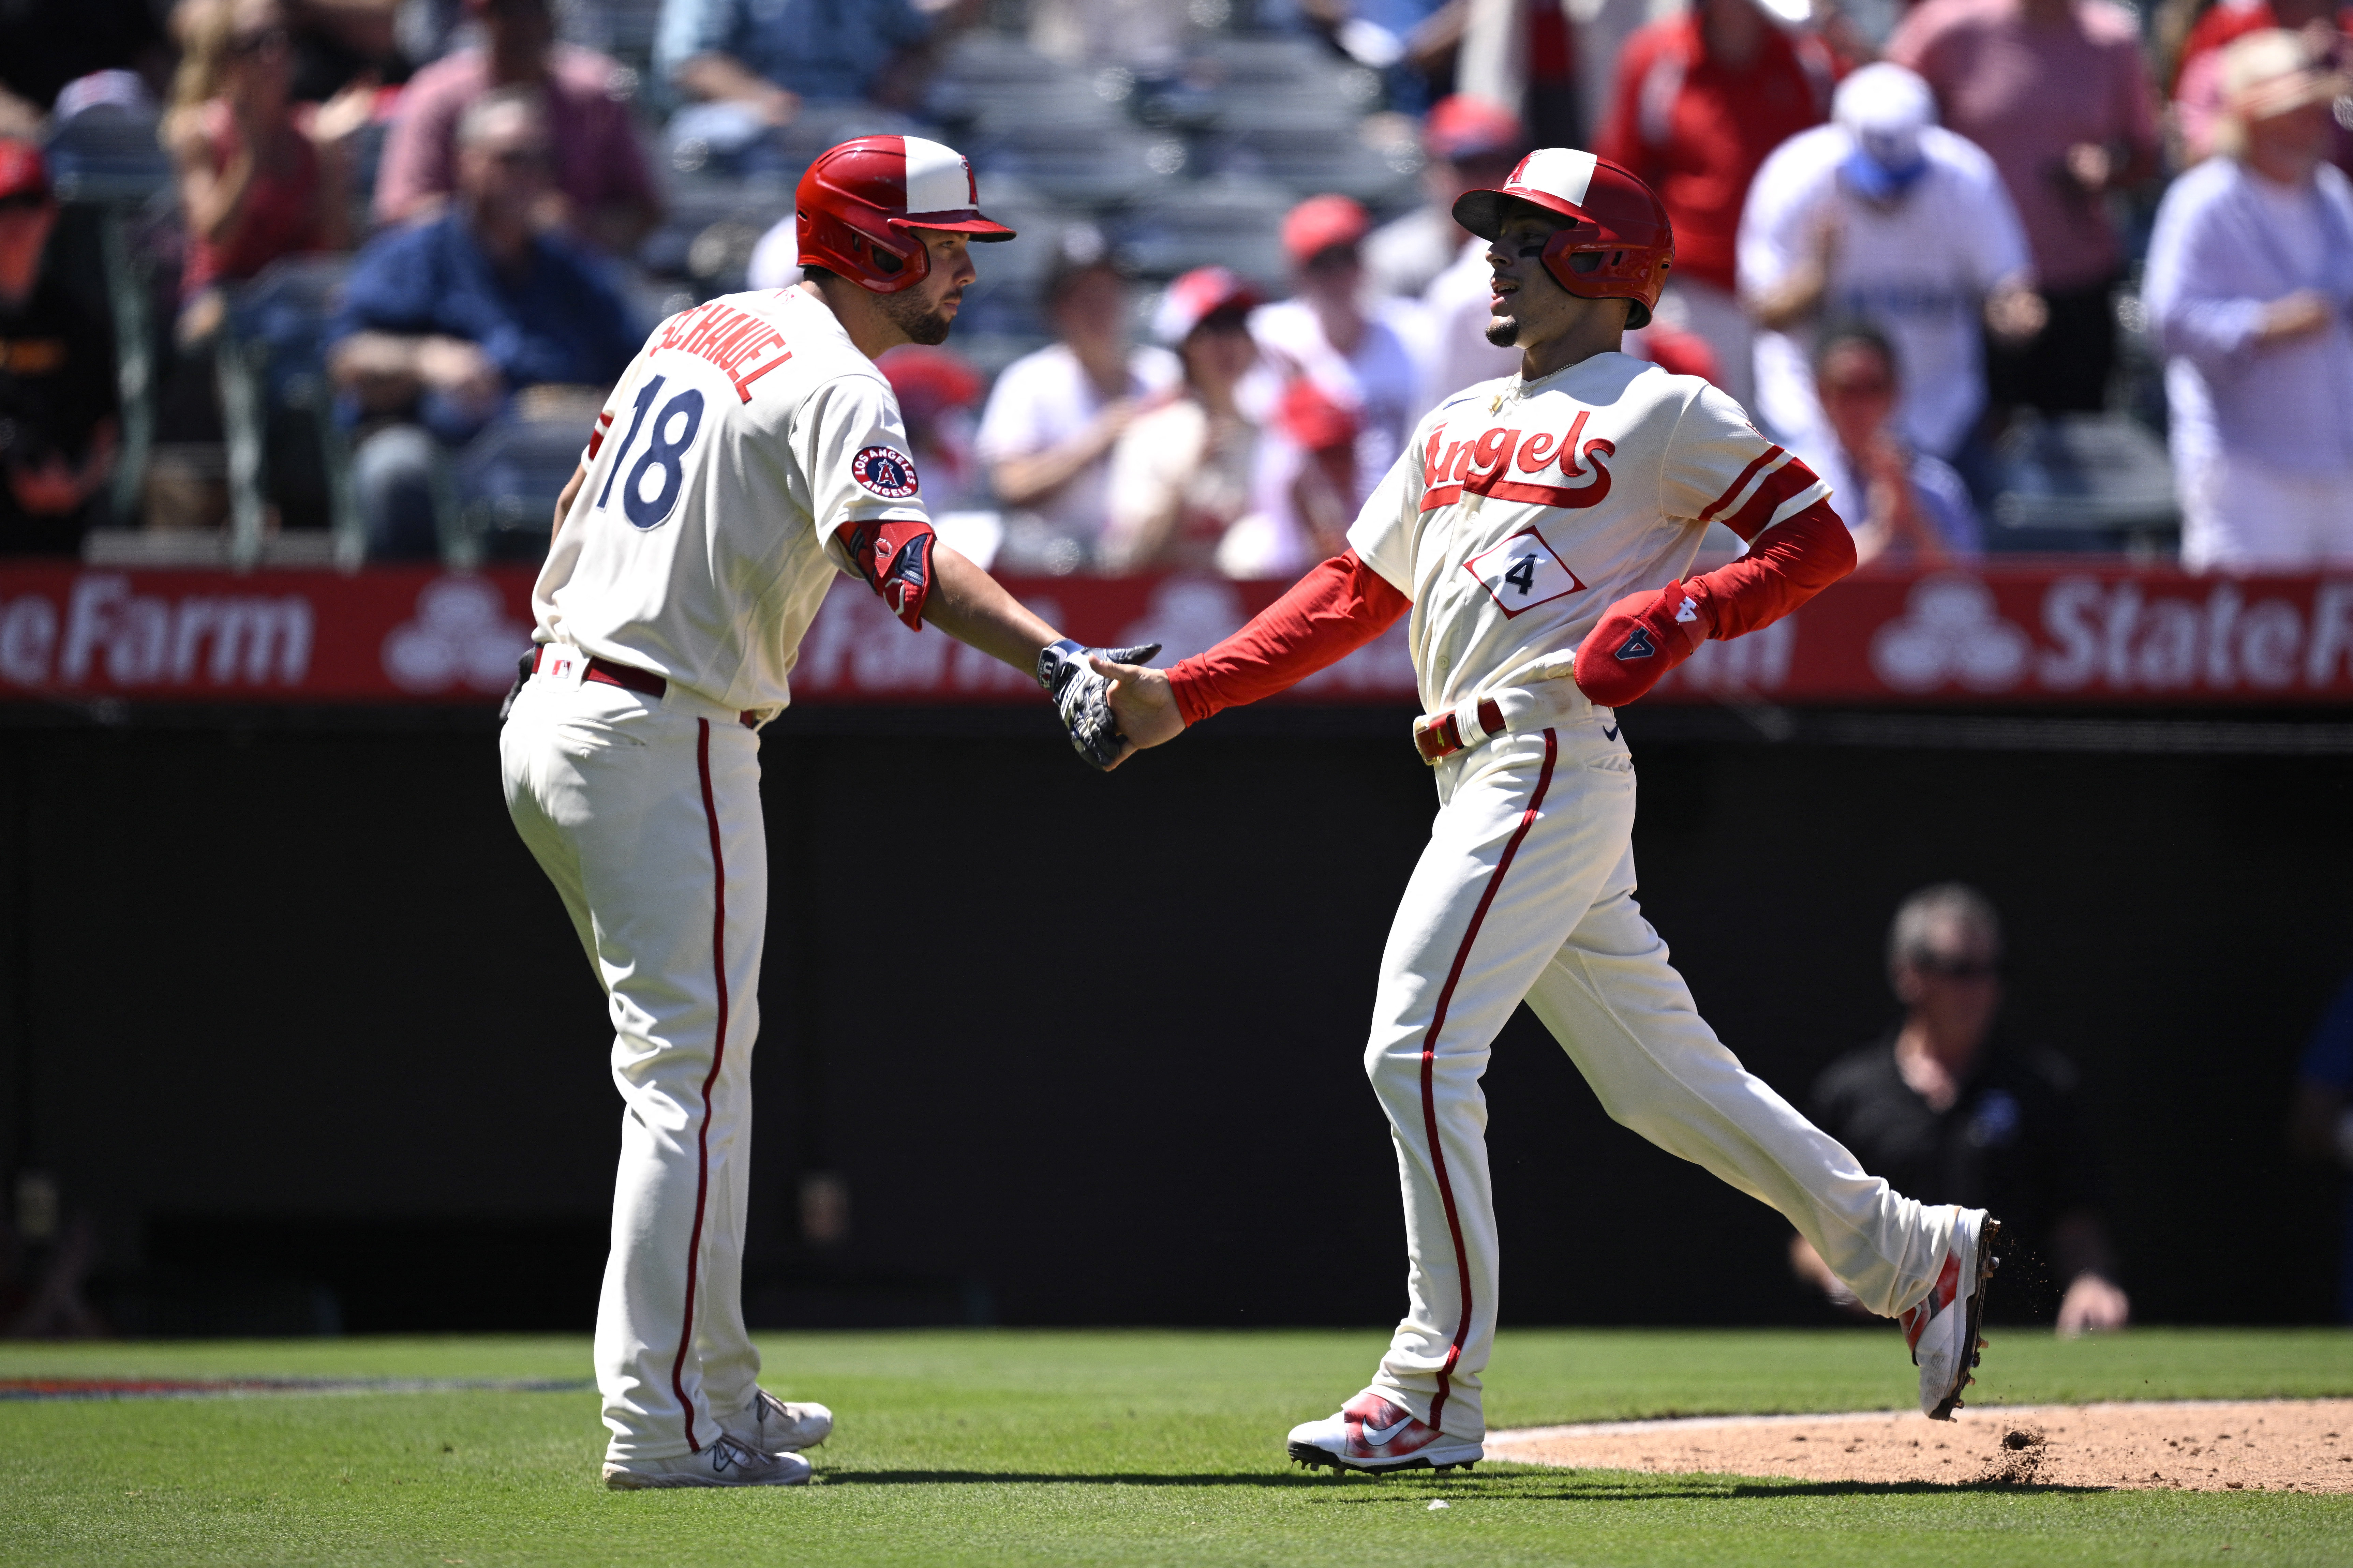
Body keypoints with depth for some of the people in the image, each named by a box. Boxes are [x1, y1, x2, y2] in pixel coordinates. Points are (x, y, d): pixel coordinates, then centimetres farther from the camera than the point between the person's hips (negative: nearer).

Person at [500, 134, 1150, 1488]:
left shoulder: (703, 327, 13)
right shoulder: (834, 385, -15)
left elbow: (579, 503, 22)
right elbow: (896, 551, -33)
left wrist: (555, 632, 33)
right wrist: (1056, 657, -45)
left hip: (550, 720, 9)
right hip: (668, 747, -9)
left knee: (692, 1063, 18)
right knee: (692, 1079, -7)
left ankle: (716, 1390, 23)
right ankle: (661, 1425, -9)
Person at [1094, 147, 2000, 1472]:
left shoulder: (1663, 413, -1)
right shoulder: (1458, 427, 23)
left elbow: (1820, 539, -4)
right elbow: (1354, 595, 22)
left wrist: (1686, 612, -19)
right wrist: (1187, 695, 13)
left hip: (1552, 757, -9)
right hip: (1480, 777, 9)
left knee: (1419, 1051, -15)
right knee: (1663, 1076, 12)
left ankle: (1438, 1394, -13)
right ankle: (1913, 1253, 22)